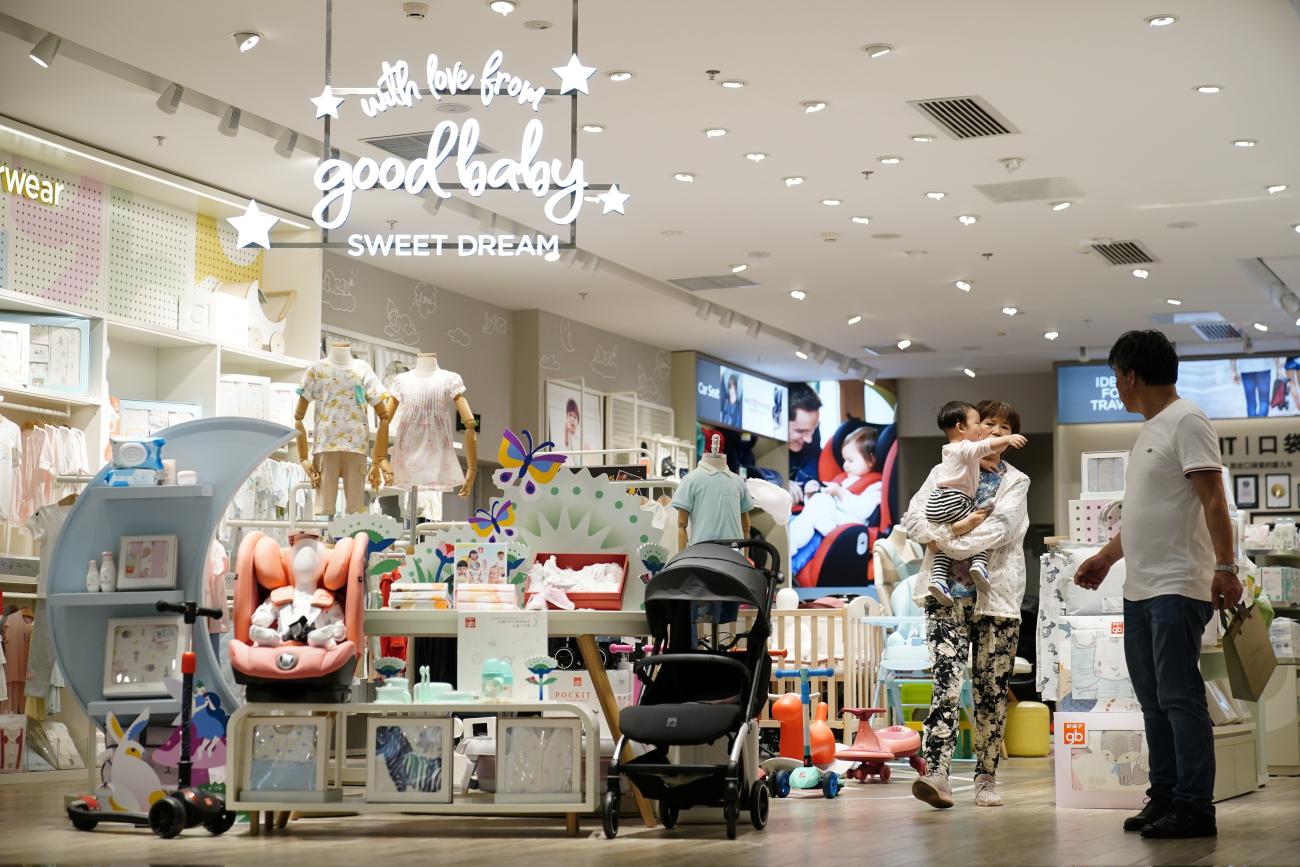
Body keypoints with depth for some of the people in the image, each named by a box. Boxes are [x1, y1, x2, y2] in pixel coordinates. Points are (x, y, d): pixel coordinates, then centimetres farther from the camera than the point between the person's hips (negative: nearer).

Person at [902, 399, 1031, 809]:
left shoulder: (1016, 483, 13)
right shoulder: (945, 472, 15)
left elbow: (1001, 528, -6)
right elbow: (914, 518, 0)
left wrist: (948, 537, -12)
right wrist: (963, 526, -14)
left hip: (997, 595, 1)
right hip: (951, 593, -1)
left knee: (992, 689, 3)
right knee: (948, 679, -15)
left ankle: (986, 778, 12)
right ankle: (936, 773, -23)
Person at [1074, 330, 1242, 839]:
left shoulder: (1187, 422, -10)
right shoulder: (1150, 430, 19)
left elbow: (1213, 500, -17)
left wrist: (1225, 566, -24)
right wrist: (1105, 557, 30)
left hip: (1177, 588, -10)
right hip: (1139, 588, 10)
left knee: (1179, 697, -9)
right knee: (1153, 700, 12)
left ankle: (1194, 806, -6)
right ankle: (1165, 797, 18)